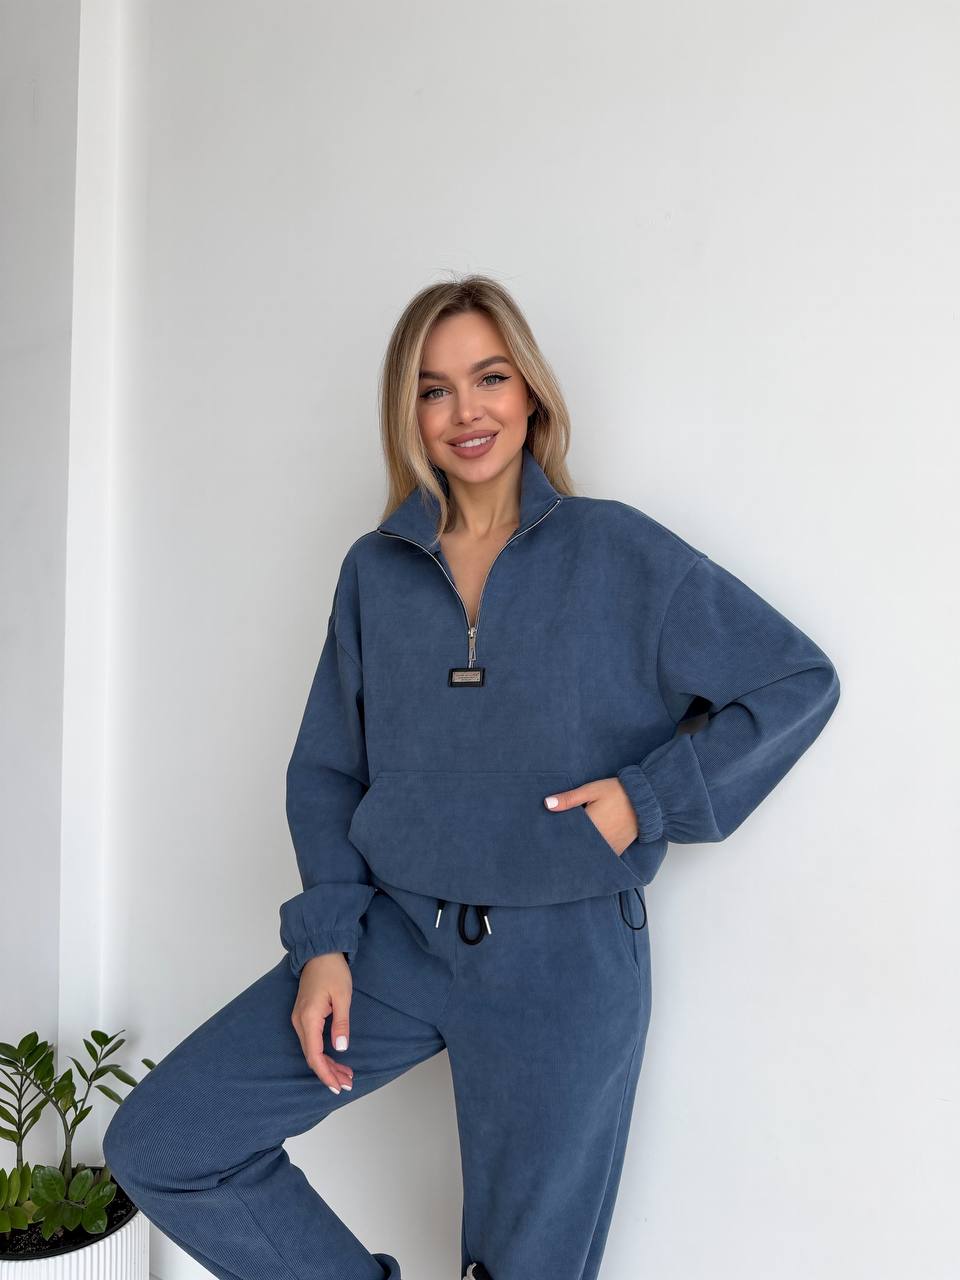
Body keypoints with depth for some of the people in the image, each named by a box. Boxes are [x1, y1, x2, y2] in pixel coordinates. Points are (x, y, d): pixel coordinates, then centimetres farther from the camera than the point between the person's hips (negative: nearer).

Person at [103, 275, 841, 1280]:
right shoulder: (374, 570, 3)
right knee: (155, 1150, 1)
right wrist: (324, 939, -3)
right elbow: (326, 770, 8)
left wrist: (651, 796, -12)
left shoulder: (620, 553, -6)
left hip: (566, 961, -3)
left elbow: (799, 681, -3)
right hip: (396, 935, 4)